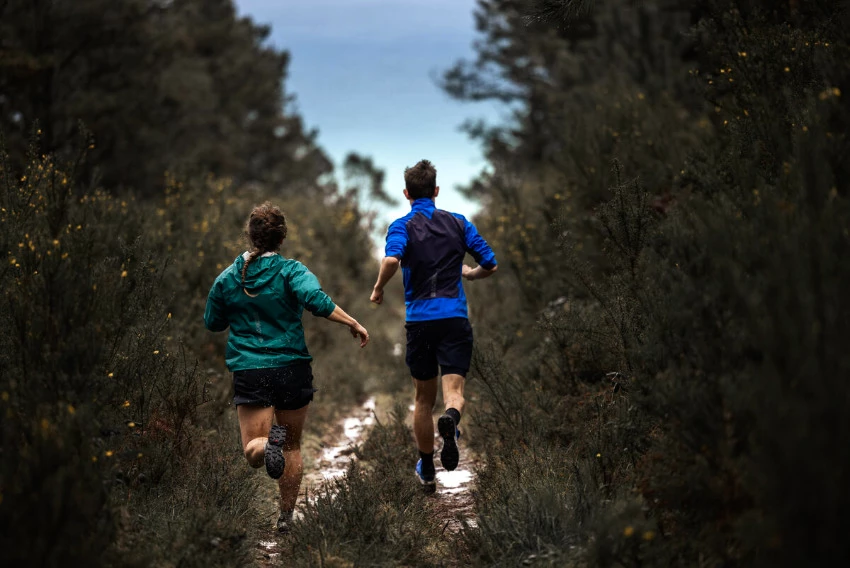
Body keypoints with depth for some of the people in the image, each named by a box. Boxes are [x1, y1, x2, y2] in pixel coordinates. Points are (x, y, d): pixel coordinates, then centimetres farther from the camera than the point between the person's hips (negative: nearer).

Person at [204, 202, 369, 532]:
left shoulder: (227, 279, 3)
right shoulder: (291, 271, -6)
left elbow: (212, 323, 14)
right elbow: (316, 300, -24)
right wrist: (353, 323, -17)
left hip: (249, 372, 0)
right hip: (292, 368, 0)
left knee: (252, 451, 1)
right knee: (292, 446, 17)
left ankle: (266, 443, -34)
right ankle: (286, 515, 20)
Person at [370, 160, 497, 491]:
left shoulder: (403, 226, -1)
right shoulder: (458, 223, 8)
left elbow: (392, 259, -23)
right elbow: (490, 265, 10)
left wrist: (379, 289, -5)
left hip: (419, 320, 0)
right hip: (455, 318, 0)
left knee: (423, 399, 15)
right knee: (454, 390, -6)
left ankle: (426, 470, 25)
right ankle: (450, 419, -43)